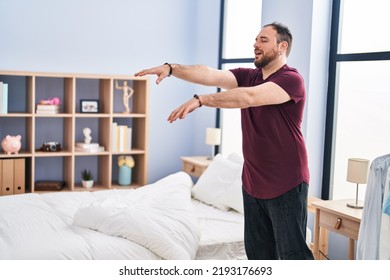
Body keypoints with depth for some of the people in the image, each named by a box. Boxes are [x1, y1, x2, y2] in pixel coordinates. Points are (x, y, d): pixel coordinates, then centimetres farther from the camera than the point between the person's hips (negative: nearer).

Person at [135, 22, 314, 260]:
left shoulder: (291, 79, -13)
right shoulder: (247, 76, 9)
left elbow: (248, 97, -29)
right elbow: (210, 75, -7)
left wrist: (200, 100, -33)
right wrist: (171, 68, -21)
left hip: (286, 185, -7)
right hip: (252, 183, 7)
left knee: (293, 253, 0)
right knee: (257, 251, 15)